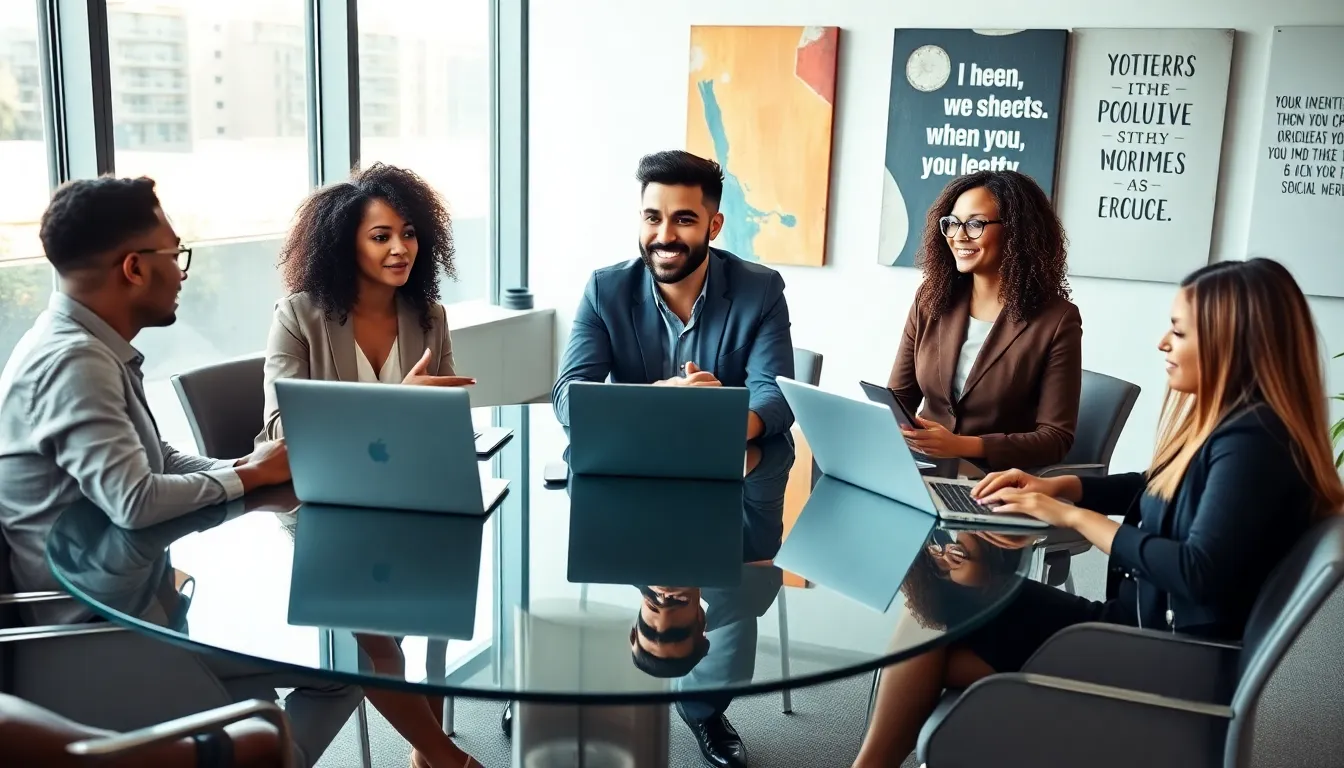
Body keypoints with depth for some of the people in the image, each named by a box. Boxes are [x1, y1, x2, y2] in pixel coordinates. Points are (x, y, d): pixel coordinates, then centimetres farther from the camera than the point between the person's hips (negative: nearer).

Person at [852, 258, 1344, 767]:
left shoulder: (1252, 442, -20)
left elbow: (1200, 572, -28)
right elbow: (1155, 489, 25)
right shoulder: (1225, 422, 9)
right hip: (1142, 623, 9)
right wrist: (1058, 486, 8)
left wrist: (1076, 517, -19)